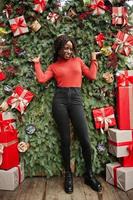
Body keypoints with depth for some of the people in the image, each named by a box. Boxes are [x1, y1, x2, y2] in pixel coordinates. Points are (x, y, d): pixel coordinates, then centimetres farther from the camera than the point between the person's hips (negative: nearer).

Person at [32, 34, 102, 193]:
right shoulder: (54, 66, 13)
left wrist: (94, 59, 18)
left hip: (75, 99, 1)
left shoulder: (78, 61, 18)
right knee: (65, 139, 4)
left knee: (85, 139, -3)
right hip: (60, 99, 0)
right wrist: (37, 63, 11)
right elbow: (41, 79, -2)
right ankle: (68, 174, 20)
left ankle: (89, 174, 16)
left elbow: (92, 76, 10)